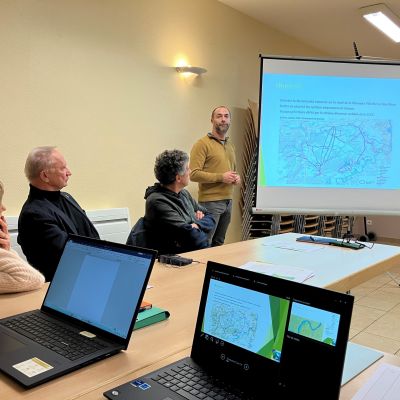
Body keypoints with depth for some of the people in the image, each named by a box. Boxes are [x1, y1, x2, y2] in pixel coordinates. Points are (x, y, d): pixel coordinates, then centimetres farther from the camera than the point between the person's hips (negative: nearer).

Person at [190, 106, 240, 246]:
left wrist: (237, 177, 7)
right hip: (210, 201, -7)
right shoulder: (202, 143, -7)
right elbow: (194, 174, -16)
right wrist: (221, 177, -18)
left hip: (228, 201, 7)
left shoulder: (230, 145, 18)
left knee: (219, 243, 15)